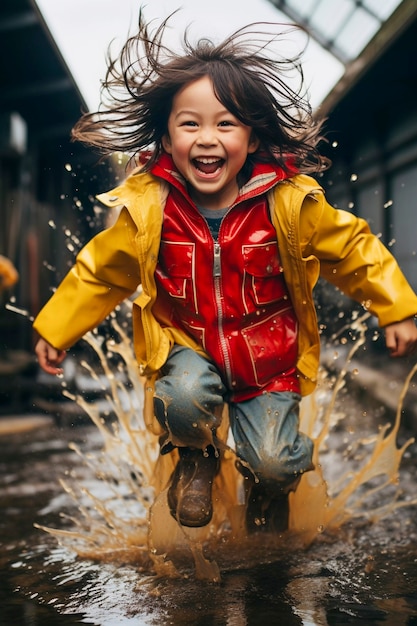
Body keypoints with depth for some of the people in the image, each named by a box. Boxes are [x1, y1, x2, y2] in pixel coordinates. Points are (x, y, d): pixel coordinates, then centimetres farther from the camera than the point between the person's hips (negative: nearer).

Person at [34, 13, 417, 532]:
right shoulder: (147, 207, -13)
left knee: (274, 463, -11)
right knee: (184, 399, -31)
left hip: (269, 356, 0)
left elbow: (352, 248, -1)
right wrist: (55, 329, 6)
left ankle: (267, 483, 31)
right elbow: (100, 271, 2)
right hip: (187, 346, 1)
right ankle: (196, 457, 8)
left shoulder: (290, 202, -15)